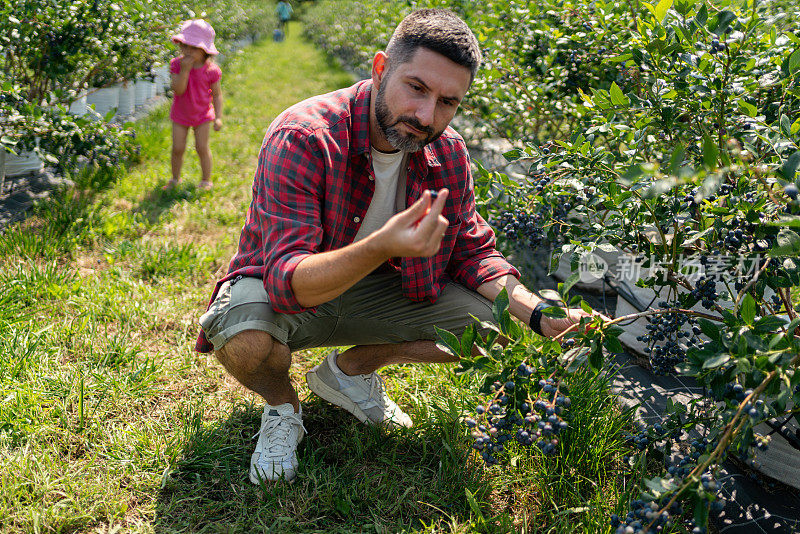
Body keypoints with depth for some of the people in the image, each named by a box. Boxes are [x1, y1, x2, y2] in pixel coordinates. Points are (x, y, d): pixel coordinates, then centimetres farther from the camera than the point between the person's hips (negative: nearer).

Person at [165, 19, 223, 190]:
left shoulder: (211, 70, -15)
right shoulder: (177, 64, -14)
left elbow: (217, 94, -5)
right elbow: (178, 90, -24)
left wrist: (218, 117, -12)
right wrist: (185, 70, -34)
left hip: (202, 115, -1)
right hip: (180, 115, 1)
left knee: (202, 148, 2)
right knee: (177, 149, 5)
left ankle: (206, 180, 21)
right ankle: (175, 178, 27)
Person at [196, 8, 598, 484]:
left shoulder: (448, 153, -11)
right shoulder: (301, 139, -30)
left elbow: (472, 251, -1)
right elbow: (287, 281, -38)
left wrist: (534, 309, -20)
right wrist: (381, 247, -56)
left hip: (372, 292, 5)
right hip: (291, 297, -4)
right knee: (243, 336, -39)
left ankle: (350, 369, 10)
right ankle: (282, 406, 1)